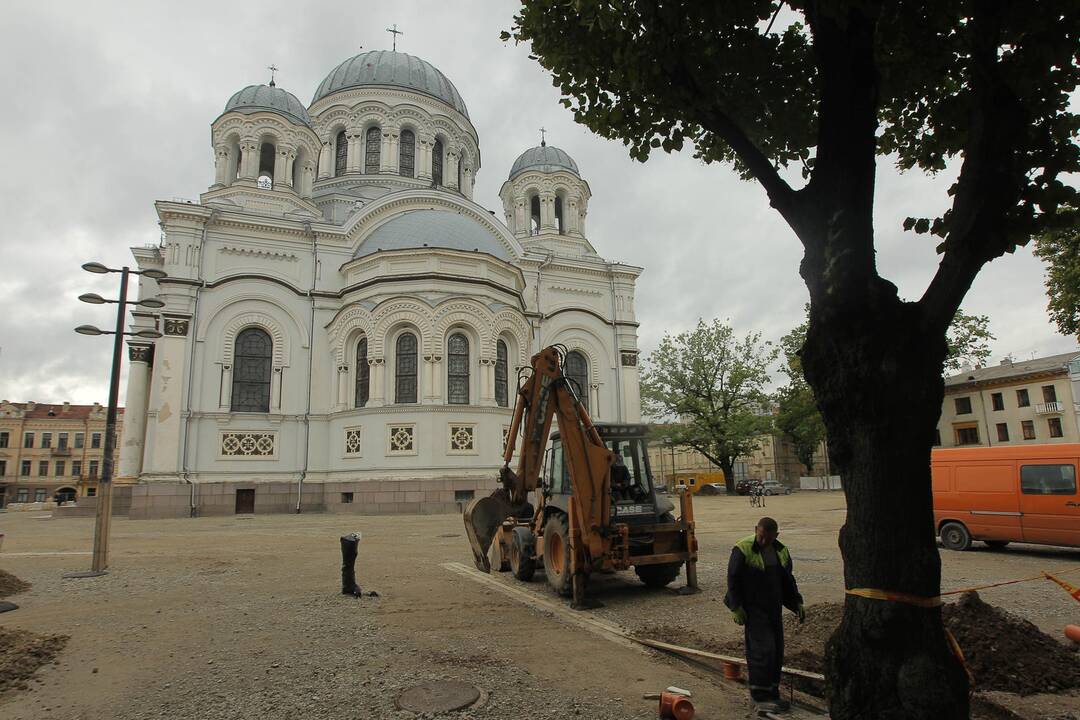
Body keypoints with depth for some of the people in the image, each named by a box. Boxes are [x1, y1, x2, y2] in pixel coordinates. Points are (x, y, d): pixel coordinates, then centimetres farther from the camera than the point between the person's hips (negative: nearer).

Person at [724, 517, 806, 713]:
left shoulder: (781, 551, 6)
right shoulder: (742, 550, -15)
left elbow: (788, 581, 18)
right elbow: (733, 580, -13)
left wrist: (797, 603, 10)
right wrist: (736, 608, -15)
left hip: (774, 609, 7)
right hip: (753, 609, -7)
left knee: (777, 651, 9)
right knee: (763, 650, -10)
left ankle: (772, 693, 22)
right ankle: (761, 697, 1)